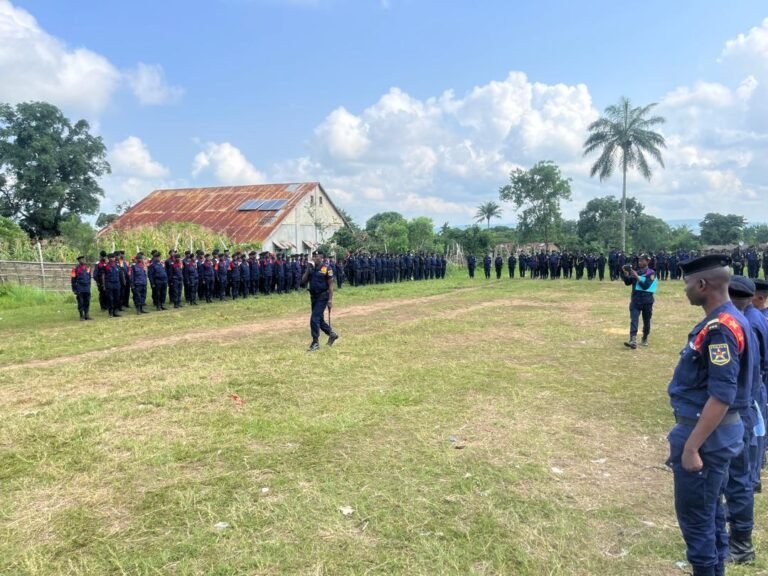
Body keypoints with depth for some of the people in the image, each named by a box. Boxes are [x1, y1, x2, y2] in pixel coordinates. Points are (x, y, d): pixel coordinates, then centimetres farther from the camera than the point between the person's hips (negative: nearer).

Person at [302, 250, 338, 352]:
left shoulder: (326, 269, -10)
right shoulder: (310, 268, 7)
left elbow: (330, 285, -10)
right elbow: (303, 281, 1)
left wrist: (330, 299, -16)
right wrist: (308, 269, -9)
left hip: (322, 297, -7)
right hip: (313, 297, 7)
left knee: (314, 319, -12)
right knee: (319, 319, 15)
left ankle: (315, 343, -3)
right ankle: (332, 334, 36)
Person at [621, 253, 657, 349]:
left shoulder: (651, 273, -7)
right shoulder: (636, 271, 6)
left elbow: (645, 286, -19)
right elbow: (628, 282, 2)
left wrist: (637, 276, -24)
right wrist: (625, 273, -12)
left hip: (647, 301, -2)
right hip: (635, 300, 2)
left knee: (646, 321, 12)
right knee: (633, 320, -12)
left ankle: (645, 339, 30)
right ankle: (633, 341, -22)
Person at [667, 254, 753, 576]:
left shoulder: (720, 328, -23)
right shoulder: (723, 322, 8)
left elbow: (722, 397, -27)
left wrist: (691, 446, -24)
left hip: (706, 435, -10)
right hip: (713, 432, 10)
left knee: (694, 515, 3)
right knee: (710, 511, 20)